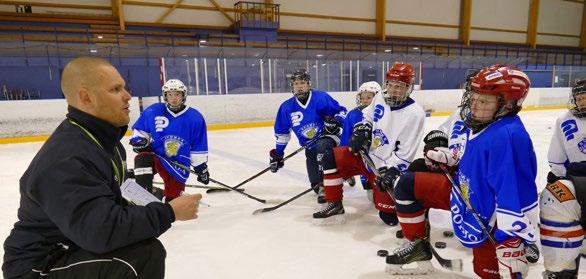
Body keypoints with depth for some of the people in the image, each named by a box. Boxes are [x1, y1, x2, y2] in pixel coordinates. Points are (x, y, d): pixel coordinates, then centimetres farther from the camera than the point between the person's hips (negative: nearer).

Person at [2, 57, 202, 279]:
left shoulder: (103, 138, 2)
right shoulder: (65, 159, -30)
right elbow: (104, 230, -35)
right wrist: (169, 212, -25)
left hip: (76, 246, 10)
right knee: (144, 256, -26)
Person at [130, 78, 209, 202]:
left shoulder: (195, 118, -6)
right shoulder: (153, 111, -6)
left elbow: (199, 148, 1)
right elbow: (139, 129, 10)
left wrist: (201, 168, 3)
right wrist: (139, 140, -11)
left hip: (179, 164, 0)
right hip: (155, 155, 0)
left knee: (174, 196, 6)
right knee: (143, 158, -33)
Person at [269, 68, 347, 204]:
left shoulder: (321, 97, -12)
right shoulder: (286, 107, 0)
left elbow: (341, 111, -2)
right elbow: (282, 132, 11)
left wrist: (336, 121, -23)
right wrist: (277, 154, 11)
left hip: (329, 137, -4)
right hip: (310, 148, 4)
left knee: (321, 146, -39)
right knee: (315, 183, -1)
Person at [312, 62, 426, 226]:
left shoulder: (415, 113, -17)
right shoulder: (380, 98, 0)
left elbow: (405, 153, -19)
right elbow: (367, 117, 17)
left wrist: (391, 172, -28)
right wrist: (362, 130, -4)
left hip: (386, 166, -6)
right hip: (366, 154, 6)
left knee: (388, 215, -11)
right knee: (331, 158, -10)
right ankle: (335, 206, 2)